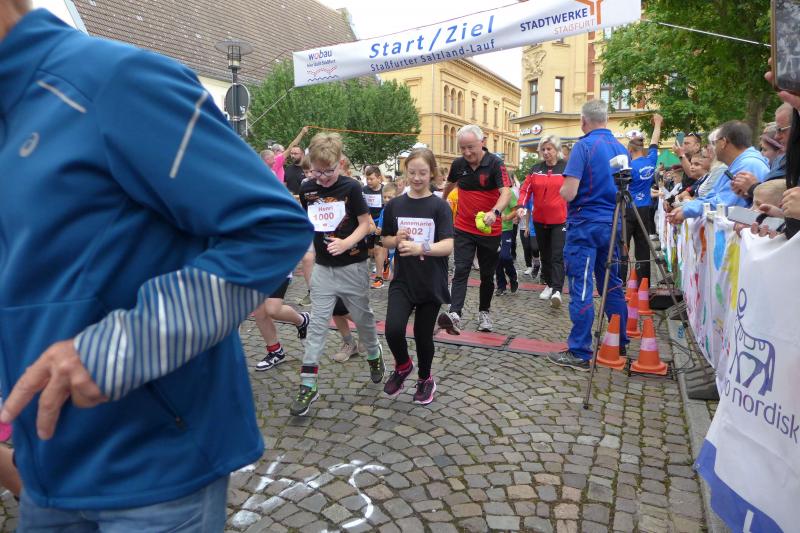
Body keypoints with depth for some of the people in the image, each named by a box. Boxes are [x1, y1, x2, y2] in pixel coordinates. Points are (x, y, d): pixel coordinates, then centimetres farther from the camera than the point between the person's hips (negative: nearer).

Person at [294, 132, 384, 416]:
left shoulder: (351, 187, -11)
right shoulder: (307, 189, 1)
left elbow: (366, 223, -10)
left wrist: (346, 243, -25)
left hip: (353, 265, -3)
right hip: (323, 266, 3)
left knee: (362, 316, 13)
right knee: (317, 324, 2)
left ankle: (374, 356, 41)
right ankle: (308, 385, 6)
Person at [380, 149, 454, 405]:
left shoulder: (439, 206, -7)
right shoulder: (394, 205, 3)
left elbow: (448, 246, -16)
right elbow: (385, 240, 12)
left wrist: (421, 248, -32)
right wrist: (397, 240, -10)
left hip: (431, 283, -2)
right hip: (403, 280, 2)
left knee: (423, 334, 8)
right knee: (393, 330, -16)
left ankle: (425, 379, 37)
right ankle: (403, 366, 18)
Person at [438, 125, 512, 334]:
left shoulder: (495, 164, -14)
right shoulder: (458, 164, 0)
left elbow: (506, 192, -26)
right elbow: (450, 185, 21)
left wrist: (494, 212, -45)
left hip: (489, 230, -2)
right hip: (463, 228, 2)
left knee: (487, 274, 11)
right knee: (461, 271, -12)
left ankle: (484, 312, 29)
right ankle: (454, 315, -23)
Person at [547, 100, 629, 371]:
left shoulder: (584, 146, -12)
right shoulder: (621, 149, 10)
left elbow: (569, 193, -18)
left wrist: (561, 188, 3)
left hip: (585, 225, -7)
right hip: (612, 224, 7)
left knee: (581, 289, -4)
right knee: (612, 286, 14)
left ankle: (579, 353, 0)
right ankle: (619, 344, 24)